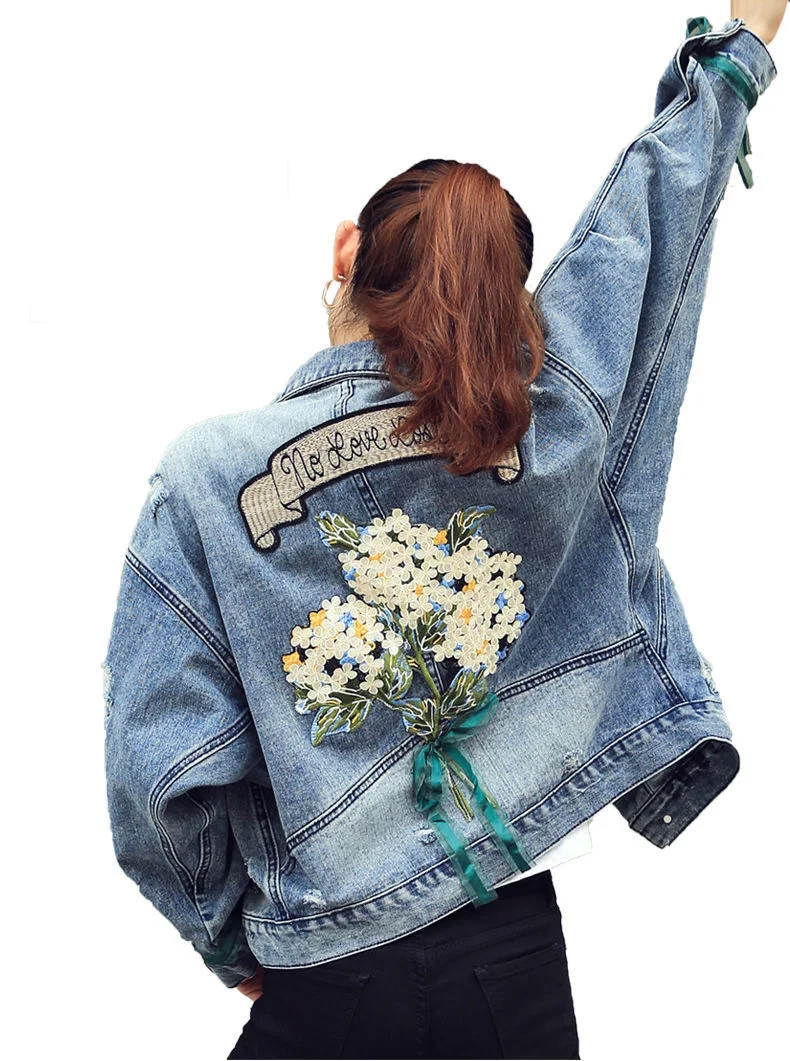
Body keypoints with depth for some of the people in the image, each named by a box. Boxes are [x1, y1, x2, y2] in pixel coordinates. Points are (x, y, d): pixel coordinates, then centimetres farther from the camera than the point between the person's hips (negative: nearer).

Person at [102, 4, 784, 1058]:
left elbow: (163, 782, -12)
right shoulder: (555, 416, -8)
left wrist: (234, 942, 6)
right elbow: (659, 197, 8)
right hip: (520, 968, 2)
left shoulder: (207, 477, -13)